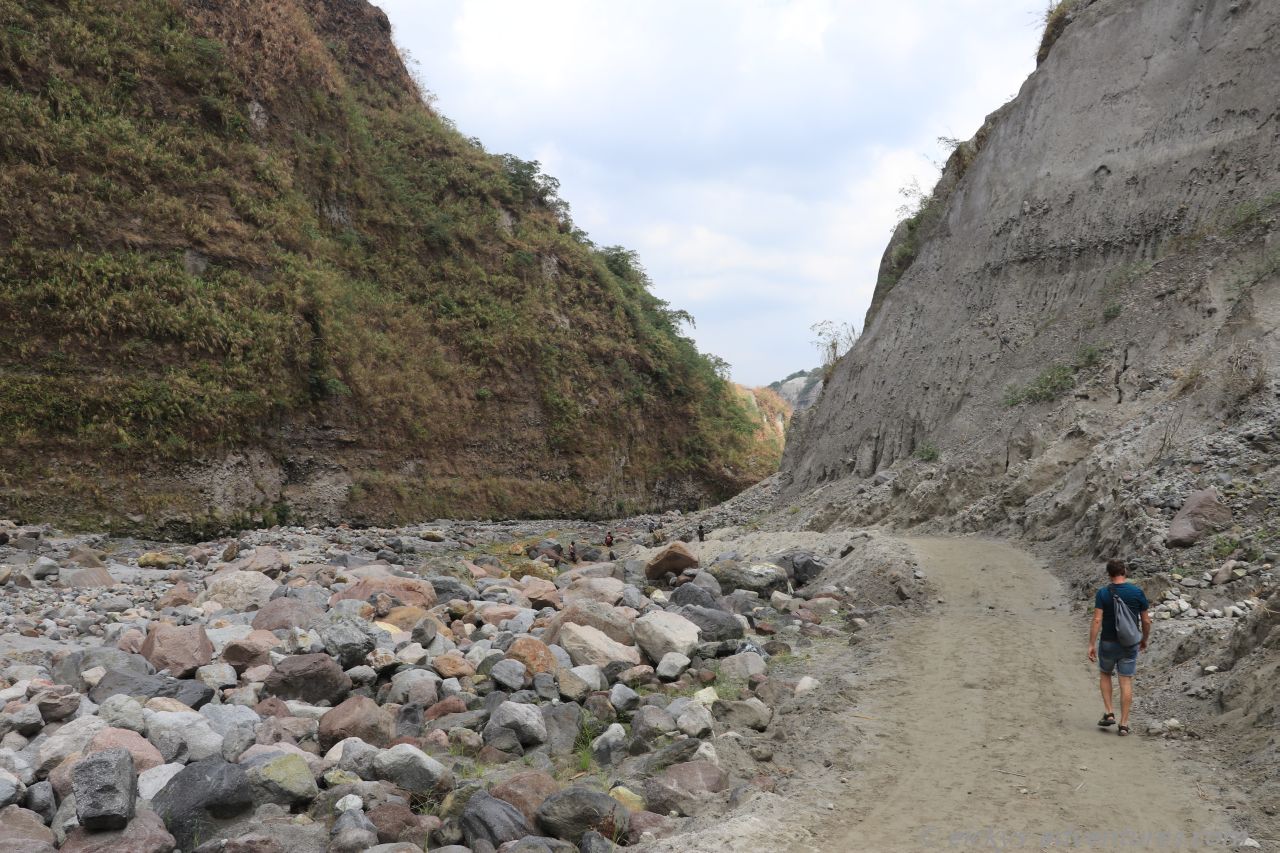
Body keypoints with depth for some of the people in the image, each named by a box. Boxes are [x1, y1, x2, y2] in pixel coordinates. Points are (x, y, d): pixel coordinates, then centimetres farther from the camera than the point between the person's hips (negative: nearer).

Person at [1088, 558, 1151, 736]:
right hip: (1130, 644, 1)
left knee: (1105, 674, 21)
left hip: (1108, 643, -1)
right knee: (1126, 682, 5)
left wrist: (1092, 644, -11)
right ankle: (1123, 724, 6)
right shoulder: (1137, 592, -5)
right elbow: (1146, 621, 1)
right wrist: (1144, 640, 17)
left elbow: (1097, 620, -15)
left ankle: (1109, 713, 11)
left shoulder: (1103, 593, -10)